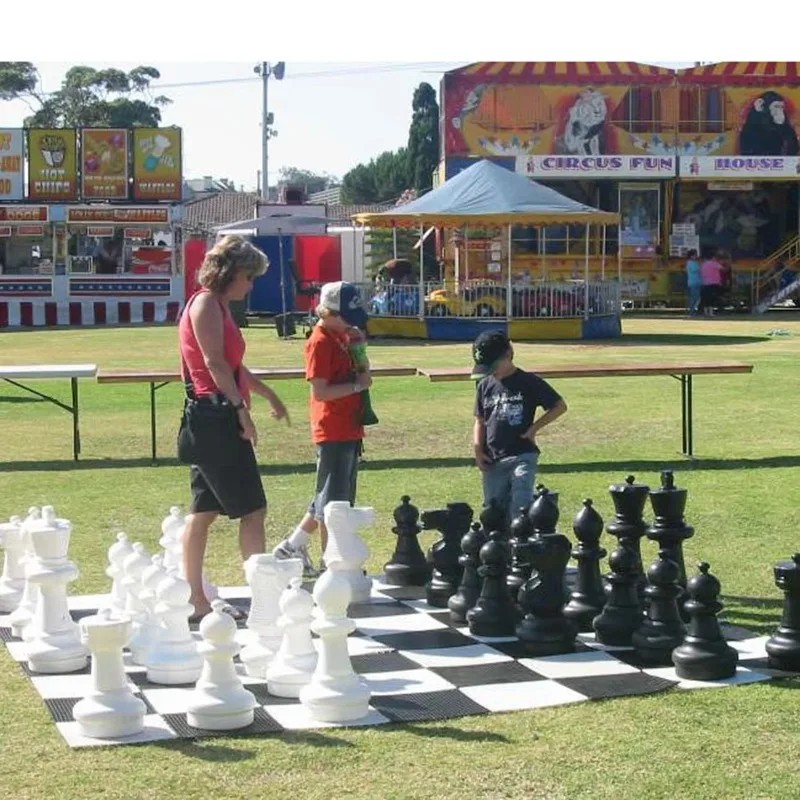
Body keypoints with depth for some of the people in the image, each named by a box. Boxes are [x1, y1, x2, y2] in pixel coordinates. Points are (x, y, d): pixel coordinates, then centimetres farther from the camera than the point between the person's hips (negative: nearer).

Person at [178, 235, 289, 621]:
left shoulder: (218, 306, 20)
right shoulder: (206, 303, -11)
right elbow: (214, 361, -19)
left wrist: (268, 394, 37)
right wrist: (240, 408, -20)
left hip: (215, 419, 10)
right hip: (214, 415, -10)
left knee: (204, 510, 10)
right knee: (252, 509, -7)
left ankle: (196, 601, 13)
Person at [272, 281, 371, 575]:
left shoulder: (343, 336, 12)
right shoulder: (321, 342, -15)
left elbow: (358, 372, 20)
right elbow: (320, 391, -20)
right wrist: (357, 384, -18)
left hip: (350, 430, 9)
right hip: (333, 432, -9)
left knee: (336, 498, 16)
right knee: (331, 499, -1)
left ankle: (292, 547, 24)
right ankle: (330, 563, 8)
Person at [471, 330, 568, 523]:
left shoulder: (529, 382, -4)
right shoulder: (485, 386, 10)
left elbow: (560, 406, 3)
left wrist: (534, 427, -4)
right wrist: (478, 450, 4)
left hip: (522, 456, -5)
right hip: (492, 461, 5)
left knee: (520, 509, -18)